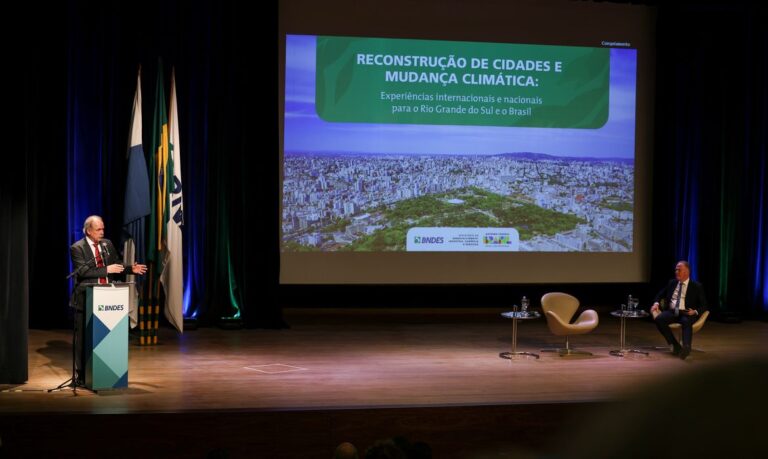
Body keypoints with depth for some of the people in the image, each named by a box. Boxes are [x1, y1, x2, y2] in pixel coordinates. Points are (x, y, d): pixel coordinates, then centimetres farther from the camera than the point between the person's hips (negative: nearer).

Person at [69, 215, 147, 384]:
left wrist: (131, 268, 1)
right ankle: (81, 374, 11)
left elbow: (117, 263, 19)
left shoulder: (107, 244, 10)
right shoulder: (77, 248, -7)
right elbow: (83, 271, -18)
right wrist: (106, 270, -22)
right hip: (86, 299, -5)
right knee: (83, 338, 3)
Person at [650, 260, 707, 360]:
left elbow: (703, 305, 5)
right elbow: (660, 295, 27)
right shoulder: (672, 283, 16)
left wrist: (695, 312, -16)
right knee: (658, 319, -28)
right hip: (671, 312, 4)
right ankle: (675, 345, -24)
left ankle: (686, 347, -59)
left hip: (686, 313, -4)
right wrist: (656, 303, 4)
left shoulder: (697, 286, 5)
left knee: (686, 322, -39)